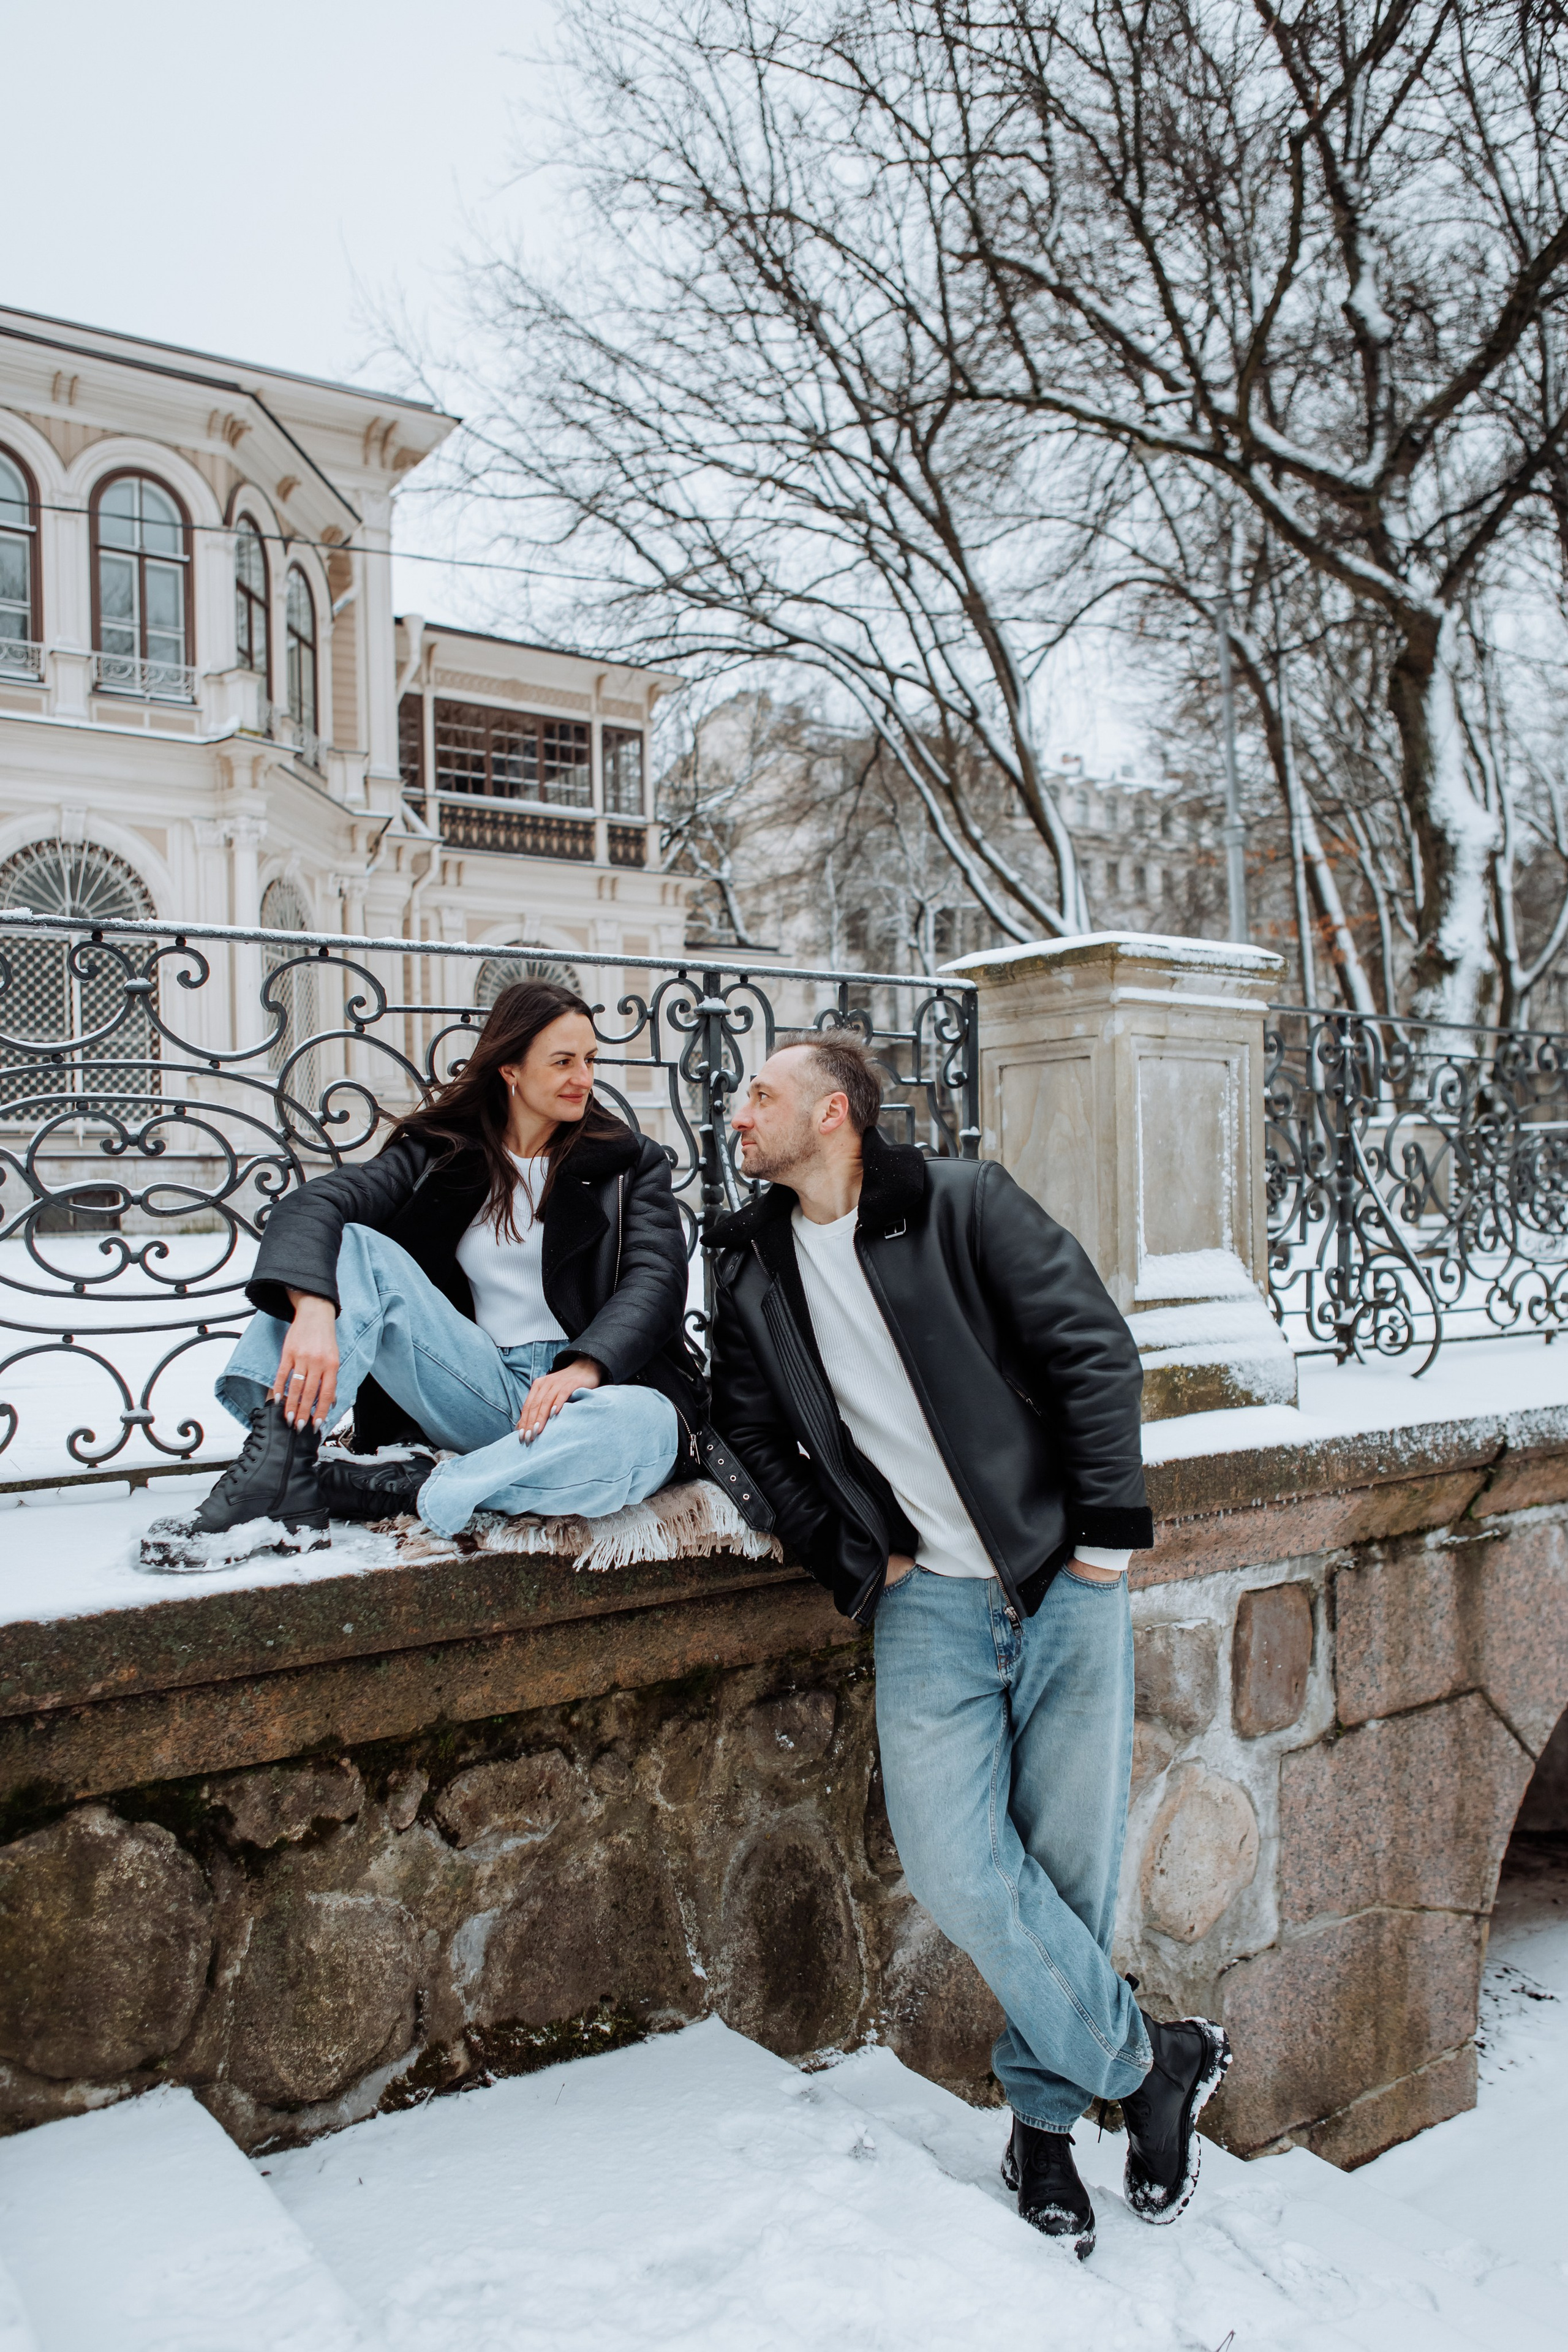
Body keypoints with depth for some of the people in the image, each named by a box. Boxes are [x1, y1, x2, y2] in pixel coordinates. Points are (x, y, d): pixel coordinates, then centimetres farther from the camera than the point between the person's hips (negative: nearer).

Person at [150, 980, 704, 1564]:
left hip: (593, 1389, -1)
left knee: (646, 1428, -38)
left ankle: (389, 1490, -32)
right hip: (482, 1393, 1)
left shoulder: (631, 1163, 9)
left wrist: (585, 1367, -26)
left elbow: (656, 1277, -5)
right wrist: (313, 1310, -29)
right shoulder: (441, 1152, 10)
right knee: (352, 1247, -16)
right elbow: (314, 1205, -6)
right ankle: (277, 1472, -32)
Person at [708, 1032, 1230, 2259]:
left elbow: (1097, 1353, -7)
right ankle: (1152, 2057, 10)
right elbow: (756, 1435, 11)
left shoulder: (965, 1205, -6)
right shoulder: (751, 1267, 7)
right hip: (928, 1597, 3)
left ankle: (1045, 2111, 26)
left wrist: (1109, 1536, -9)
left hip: (1062, 1575, -2)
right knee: (954, 1859, -13)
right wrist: (859, 1560, 2)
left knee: (1070, 1857, 1)